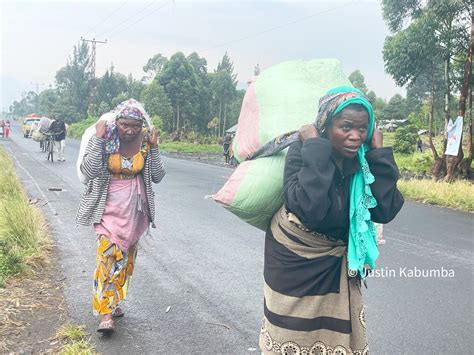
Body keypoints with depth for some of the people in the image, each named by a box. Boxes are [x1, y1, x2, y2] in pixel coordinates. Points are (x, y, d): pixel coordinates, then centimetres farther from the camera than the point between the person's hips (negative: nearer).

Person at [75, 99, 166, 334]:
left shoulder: (145, 142, -6)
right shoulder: (103, 140, -12)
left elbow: (157, 176, -4)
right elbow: (88, 171, -21)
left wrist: (153, 147, -15)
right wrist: (98, 139, -25)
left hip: (135, 209, 3)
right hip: (109, 207, -3)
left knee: (126, 256, 12)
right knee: (109, 255, -12)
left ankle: (114, 301, 29)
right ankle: (105, 313, -7)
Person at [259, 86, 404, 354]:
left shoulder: (364, 158, -10)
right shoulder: (303, 150, -23)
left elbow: (386, 211, -18)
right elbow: (310, 209, -38)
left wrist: (379, 152, -19)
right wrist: (315, 148, -33)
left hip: (337, 263, 4)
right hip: (296, 259, -4)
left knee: (338, 332, 16)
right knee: (294, 333, 15)